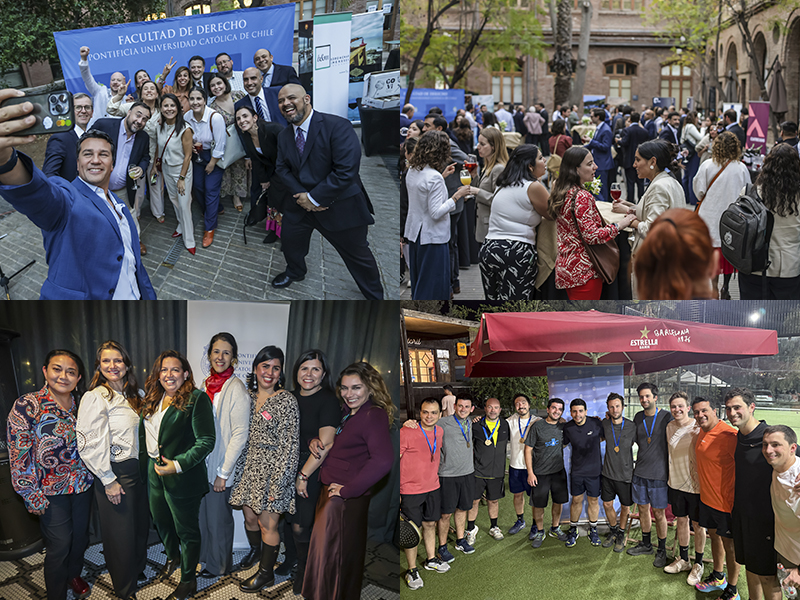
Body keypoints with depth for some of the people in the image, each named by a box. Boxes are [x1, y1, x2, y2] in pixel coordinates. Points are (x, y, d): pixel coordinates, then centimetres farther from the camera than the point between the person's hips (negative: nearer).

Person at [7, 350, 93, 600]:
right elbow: (19, 456, -14)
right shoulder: (27, 406, -14)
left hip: (82, 485, 5)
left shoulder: (80, 405, 1)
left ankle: (74, 574, 43)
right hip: (51, 492, -5)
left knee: (80, 536, 17)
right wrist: (32, 496, -15)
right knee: (60, 544, 0)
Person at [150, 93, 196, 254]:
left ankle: (189, 241, 12)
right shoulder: (159, 126, -7)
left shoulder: (185, 129, -25)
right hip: (166, 168, 6)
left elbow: (187, 156, -20)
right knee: (173, 199, 20)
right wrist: (154, 165, 14)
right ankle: (182, 226, 42)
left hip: (181, 169, -6)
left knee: (184, 204, -1)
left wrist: (182, 178, -17)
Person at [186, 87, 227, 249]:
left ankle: (209, 228, 5)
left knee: (211, 190, -6)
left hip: (215, 156, -5)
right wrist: (191, 145, -14)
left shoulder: (215, 117, -29)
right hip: (198, 155, 6)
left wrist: (212, 163, -14)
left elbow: (220, 144, -21)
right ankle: (215, 210, 40)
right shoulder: (187, 117, -12)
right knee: (197, 186, 11)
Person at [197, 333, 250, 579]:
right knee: (204, 513, 17)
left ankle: (219, 565, 27)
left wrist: (224, 472, -15)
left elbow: (240, 434, -16)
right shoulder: (206, 385, 6)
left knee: (218, 518, 8)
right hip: (202, 464, 6)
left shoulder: (236, 388, -15)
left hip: (221, 468, -6)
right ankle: (206, 557, 36)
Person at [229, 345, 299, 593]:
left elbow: (290, 444, -13)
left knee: (268, 525, 2)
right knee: (250, 519, 14)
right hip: (248, 467, 6)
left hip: (272, 469, -6)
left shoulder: (286, 401, -12)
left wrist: (278, 482, -16)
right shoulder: (249, 396, 7)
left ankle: (266, 573, 18)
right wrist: (233, 469, 12)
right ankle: (254, 561, 34)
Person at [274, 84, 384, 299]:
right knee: (289, 240, 22)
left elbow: (346, 170, -28)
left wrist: (314, 198, -23)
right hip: (302, 201, 6)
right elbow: (282, 168, 5)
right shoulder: (284, 136, 3)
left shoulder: (337, 126, -23)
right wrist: (301, 195, -14)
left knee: (358, 254, 6)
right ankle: (295, 272, 54)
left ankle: (374, 296, 27)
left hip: (340, 206, -6)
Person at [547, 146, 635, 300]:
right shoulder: (582, 197, -19)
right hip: (583, 270, -9)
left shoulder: (559, 192, 10)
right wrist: (619, 225, -12)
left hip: (566, 267, 9)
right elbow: (591, 235, -22)